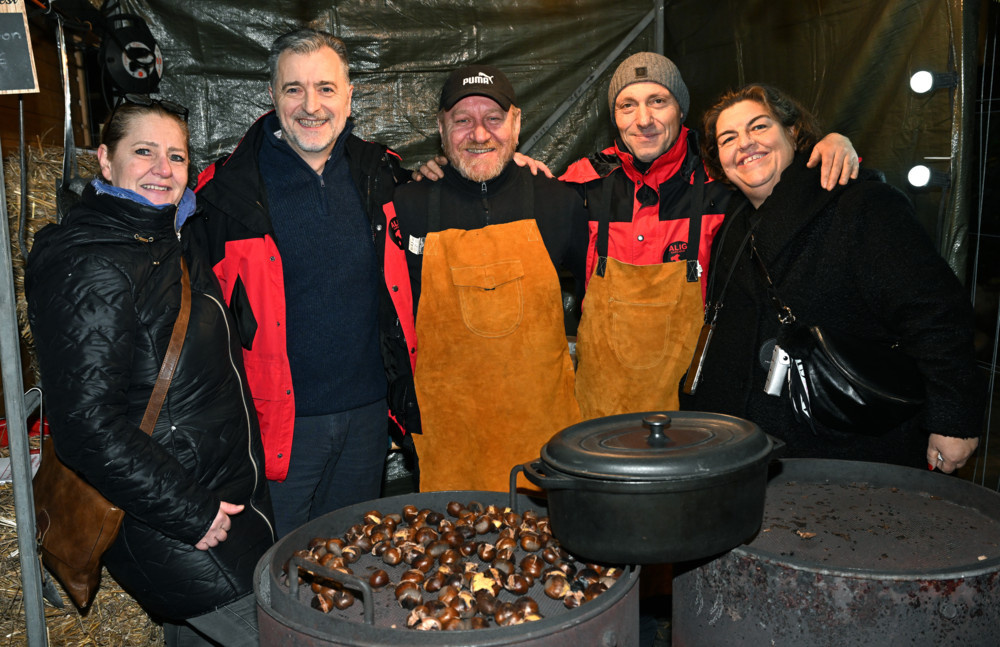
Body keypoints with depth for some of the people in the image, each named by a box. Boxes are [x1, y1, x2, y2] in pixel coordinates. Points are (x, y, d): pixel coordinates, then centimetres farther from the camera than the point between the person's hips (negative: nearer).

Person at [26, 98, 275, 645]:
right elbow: (88, 425, -25)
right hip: (166, 529, -9)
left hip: (221, 504, 9)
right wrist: (188, 513, -21)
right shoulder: (88, 266, -20)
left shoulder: (173, 244, 8)